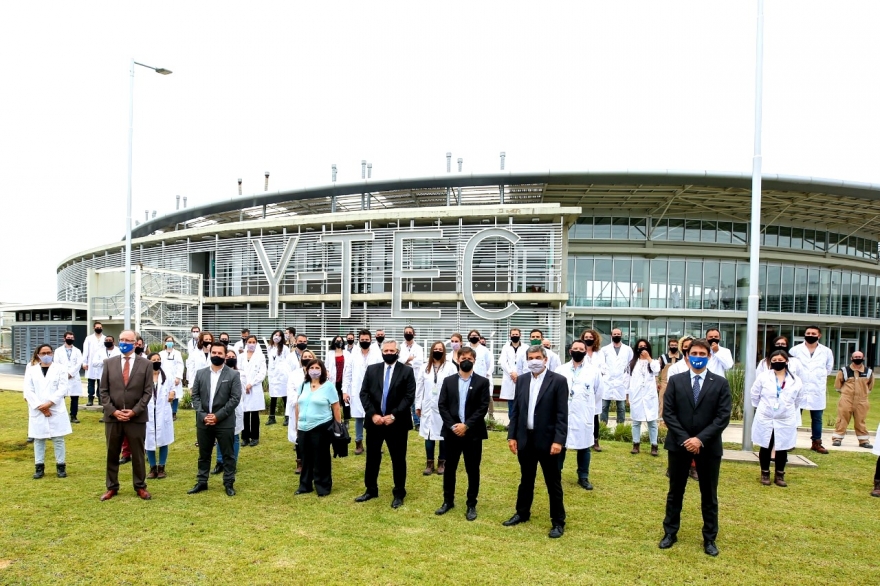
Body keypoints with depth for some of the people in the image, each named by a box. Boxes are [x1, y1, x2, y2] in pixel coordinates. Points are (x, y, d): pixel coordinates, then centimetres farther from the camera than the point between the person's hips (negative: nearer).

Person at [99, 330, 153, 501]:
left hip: (137, 417, -2)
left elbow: (148, 392, -2)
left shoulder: (145, 364, 0)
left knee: (137, 454, 7)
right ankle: (112, 487, 23)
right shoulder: (109, 363, 5)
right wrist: (113, 410, -9)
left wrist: (134, 411, -12)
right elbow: (103, 391, 3)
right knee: (112, 454, 11)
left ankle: (140, 487, 18)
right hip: (112, 416, 2)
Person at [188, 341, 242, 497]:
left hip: (225, 422, -3)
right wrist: (203, 415, -10)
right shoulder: (201, 373, 6)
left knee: (228, 454, 5)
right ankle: (202, 482, 26)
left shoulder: (233, 375, -4)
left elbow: (235, 398, -9)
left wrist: (218, 416, -14)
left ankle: (229, 483, 16)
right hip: (203, 421, 3)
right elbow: (195, 396, 4)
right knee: (203, 454, 14)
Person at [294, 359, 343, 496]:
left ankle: (323, 487, 14)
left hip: (321, 428, -5)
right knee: (306, 458, 13)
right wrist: (297, 425, 11)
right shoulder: (303, 385, 9)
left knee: (321, 459, 3)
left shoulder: (328, 386, -5)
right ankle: (305, 485, 26)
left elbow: (336, 408, -4)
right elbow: (298, 406, 14)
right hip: (303, 428, 5)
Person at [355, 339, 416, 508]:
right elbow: (364, 393, 1)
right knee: (372, 457, 12)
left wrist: (393, 415, -16)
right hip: (374, 420, 3)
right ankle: (371, 490, 28)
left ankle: (399, 493, 20)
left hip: (397, 422, -2)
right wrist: (373, 414, -11)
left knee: (398, 459, 7)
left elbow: (409, 397, -8)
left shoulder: (407, 371, -2)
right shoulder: (371, 369, 5)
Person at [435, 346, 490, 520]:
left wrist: (466, 425, -15)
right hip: (452, 431, 2)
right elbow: (441, 405, 1)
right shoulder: (448, 381, 6)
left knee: (472, 470, 6)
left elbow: (483, 408, -7)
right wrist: (452, 425, -11)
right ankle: (448, 501, 26)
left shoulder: (482, 382, 0)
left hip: (473, 433, -2)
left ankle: (471, 505, 18)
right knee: (450, 467, 11)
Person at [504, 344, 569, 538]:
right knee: (526, 479, 19)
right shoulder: (522, 380, 6)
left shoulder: (558, 381, -9)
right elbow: (516, 410, 9)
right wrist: (512, 435, 5)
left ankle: (558, 522, 18)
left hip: (547, 440, -4)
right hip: (525, 439, 5)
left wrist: (559, 440, -17)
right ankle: (522, 513, 35)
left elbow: (562, 414, -12)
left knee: (553, 483, 6)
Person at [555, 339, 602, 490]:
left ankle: (583, 477, 21)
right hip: (562, 415, 1)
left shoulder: (594, 371, 1)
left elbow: (598, 393, 7)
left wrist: (593, 411, 7)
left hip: (584, 416, 0)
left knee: (584, 447, 8)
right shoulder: (560, 370, 3)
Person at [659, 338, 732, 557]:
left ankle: (709, 539, 25)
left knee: (709, 495, 11)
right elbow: (668, 413, -4)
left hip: (709, 446, 0)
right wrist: (685, 439, -14)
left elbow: (723, 416, -8)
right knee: (675, 491, 12)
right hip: (679, 444, 1)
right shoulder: (675, 380, 0)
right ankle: (670, 533, 25)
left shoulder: (720, 383, -2)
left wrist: (700, 439, -16)